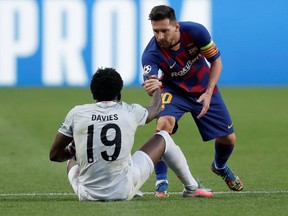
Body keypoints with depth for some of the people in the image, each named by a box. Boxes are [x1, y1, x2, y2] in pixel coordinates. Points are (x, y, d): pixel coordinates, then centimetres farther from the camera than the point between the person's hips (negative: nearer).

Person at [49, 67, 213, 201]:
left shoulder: (77, 113, -4)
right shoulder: (130, 112, -1)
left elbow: (55, 155, 3)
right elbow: (155, 110, 25)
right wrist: (156, 87, 46)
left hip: (87, 195, 1)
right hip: (124, 192, -1)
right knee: (163, 137, 20)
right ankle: (192, 187, 35)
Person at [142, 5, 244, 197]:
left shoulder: (195, 32, -27)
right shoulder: (151, 54, -32)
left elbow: (216, 61, -13)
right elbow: (151, 81, -45)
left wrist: (208, 92, -21)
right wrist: (152, 86, -70)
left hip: (204, 89, 2)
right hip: (175, 91, -2)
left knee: (228, 139, 7)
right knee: (164, 123, -33)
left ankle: (220, 167, 44)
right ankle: (161, 182, -24)